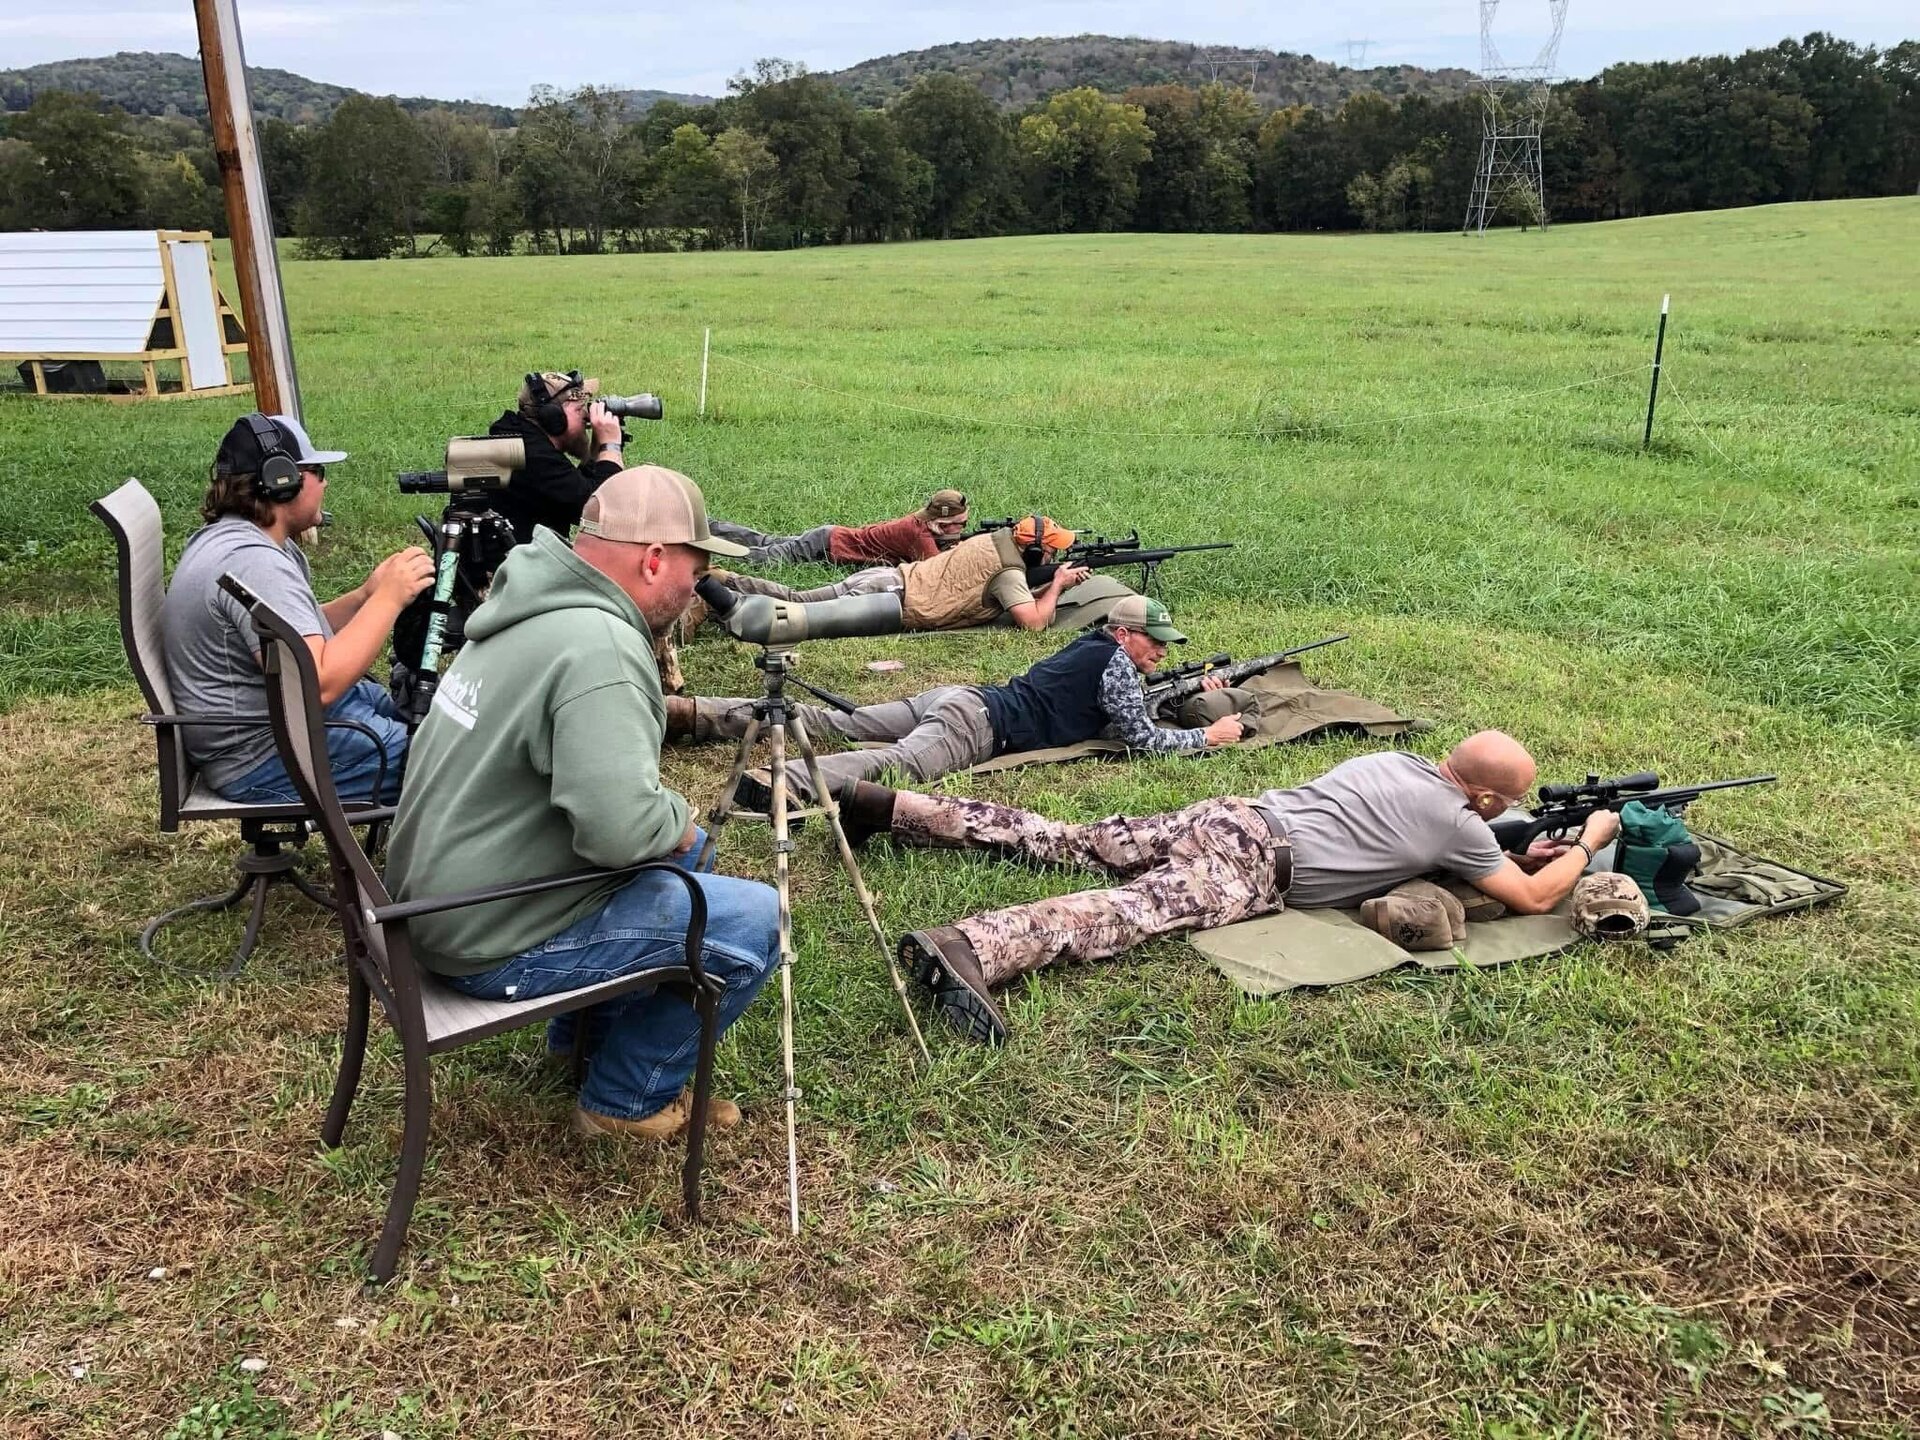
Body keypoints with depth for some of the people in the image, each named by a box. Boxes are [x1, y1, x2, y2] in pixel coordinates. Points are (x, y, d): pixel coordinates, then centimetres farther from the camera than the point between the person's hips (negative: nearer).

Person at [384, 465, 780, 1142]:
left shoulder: (531, 611, 5)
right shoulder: (600, 648, -25)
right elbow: (622, 828, -34)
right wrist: (678, 818, -13)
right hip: (495, 942, -10)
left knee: (683, 849, 22)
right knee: (755, 919, -6)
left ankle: (584, 1035, 30)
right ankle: (626, 1099, 10)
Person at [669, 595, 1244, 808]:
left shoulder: (1091, 643, 25)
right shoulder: (1115, 661, -1)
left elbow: (1125, 701, 40)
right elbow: (1144, 738, -3)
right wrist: (1208, 735, 9)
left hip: (955, 697, 8)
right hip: (978, 724, -8)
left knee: (835, 724, 4)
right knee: (900, 761, -33)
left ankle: (692, 713, 0)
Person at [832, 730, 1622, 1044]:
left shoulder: (1398, 759, 24)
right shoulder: (1458, 823, 1)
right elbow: (1532, 901, 7)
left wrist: (1516, 855, 35)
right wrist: (1588, 841, 25)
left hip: (1229, 815, 8)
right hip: (1254, 861, -8)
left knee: (1062, 843, 8)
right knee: (1130, 911, -28)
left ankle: (889, 807, 4)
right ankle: (965, 949, -54)